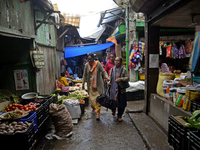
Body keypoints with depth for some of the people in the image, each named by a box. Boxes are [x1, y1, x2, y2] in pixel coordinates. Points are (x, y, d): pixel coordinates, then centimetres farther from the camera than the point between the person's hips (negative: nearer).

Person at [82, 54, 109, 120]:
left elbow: (103, 71, -11)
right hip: (90, 84, 3)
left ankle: (98, 113, -2)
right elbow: (85, 75, 6)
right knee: (91, 97, 11)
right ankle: (93, 108, 36)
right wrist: (83, 83, 6)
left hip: (98, 84, -3)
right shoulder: (87, 65, -1)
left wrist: (107, 77, -29)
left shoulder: (98, 64, -9)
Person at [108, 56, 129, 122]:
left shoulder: (124, 69, -4)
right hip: (113, 89, 3)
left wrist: (121, 79, -20)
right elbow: (110, 76, 18)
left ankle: (119, 116, 23)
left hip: (121, 90, -2)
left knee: (121, 104, 3)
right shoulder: (112, 69, 8)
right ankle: (113, 110, 43)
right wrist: (109, 81, -1)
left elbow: (127, 78, -5)